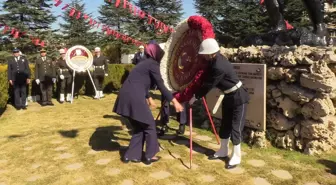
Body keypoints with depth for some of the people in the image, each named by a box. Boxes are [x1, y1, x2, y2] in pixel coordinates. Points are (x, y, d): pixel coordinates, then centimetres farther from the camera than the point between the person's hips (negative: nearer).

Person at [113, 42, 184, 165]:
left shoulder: (145, 64, 24)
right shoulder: (153, 64, -4)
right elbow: (161, 86, -9)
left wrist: (148, 98, 48)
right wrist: (174, 101, -6)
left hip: (127, 97, 9)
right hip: (134, 98, -9)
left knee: (139, 126, 20)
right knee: (149, 125, 8)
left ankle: (131, 155, 23)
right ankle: (149, 157, 18)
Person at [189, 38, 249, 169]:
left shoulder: (219, 66, -30)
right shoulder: (216, 60, -1)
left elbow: (209, 85, -22)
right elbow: (208, 80, 12)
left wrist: (195, 97, -11)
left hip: (238, 98, -9)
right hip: (229, 97, 10)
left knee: (235, 127, 0)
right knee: (225, 125, 16)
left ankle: (236, 157, 14)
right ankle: (223, 151, 31)